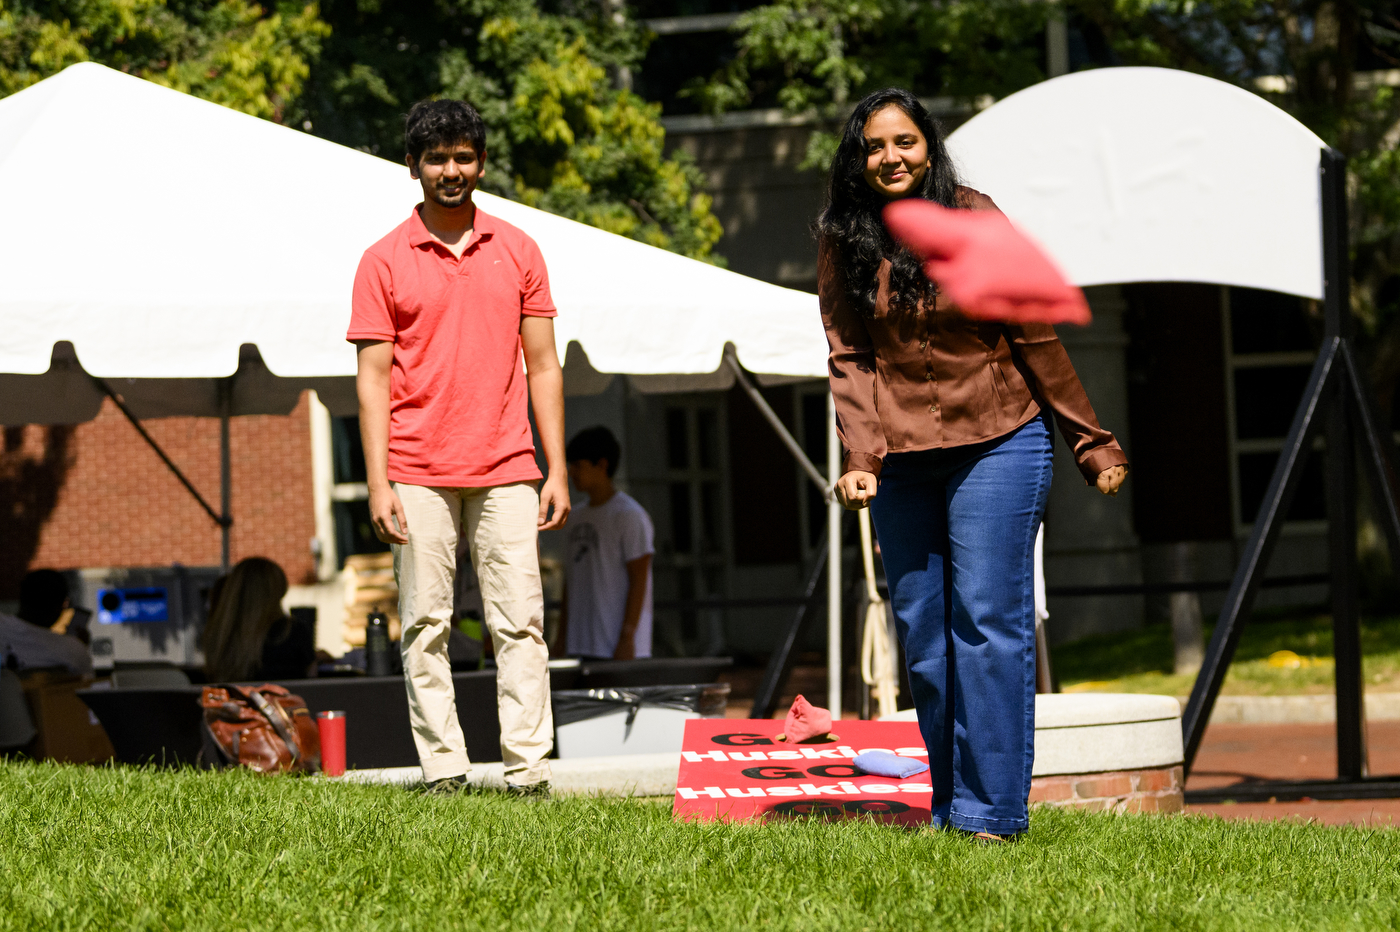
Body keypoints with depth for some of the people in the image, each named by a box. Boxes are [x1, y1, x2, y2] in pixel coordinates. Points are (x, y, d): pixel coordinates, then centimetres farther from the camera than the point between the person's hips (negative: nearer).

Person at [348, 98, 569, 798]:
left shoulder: (517, 252, 10)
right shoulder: (384, 261, 4)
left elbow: (542, 366, 11)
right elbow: (373, 378, 1)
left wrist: (557, 471, 4)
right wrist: (378, 483, -7)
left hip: (506, 473, 1)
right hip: (419, 475, -1)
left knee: (521, 622, -4)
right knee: (426, 625, 0)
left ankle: (528, 770, -3)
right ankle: (442, 768, 4)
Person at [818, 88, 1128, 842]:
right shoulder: (843, 244, 3)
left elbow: (1034, 339, 0)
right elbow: (848, 358, 0)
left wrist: (1091, 444, 2)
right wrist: (861, 458, -15)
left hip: (996, 445, -3)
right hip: (903, 462, 3)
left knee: (987, 621, -10)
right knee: (922, 636, 4)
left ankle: (990, 810, -10)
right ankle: (946, 811, 11)